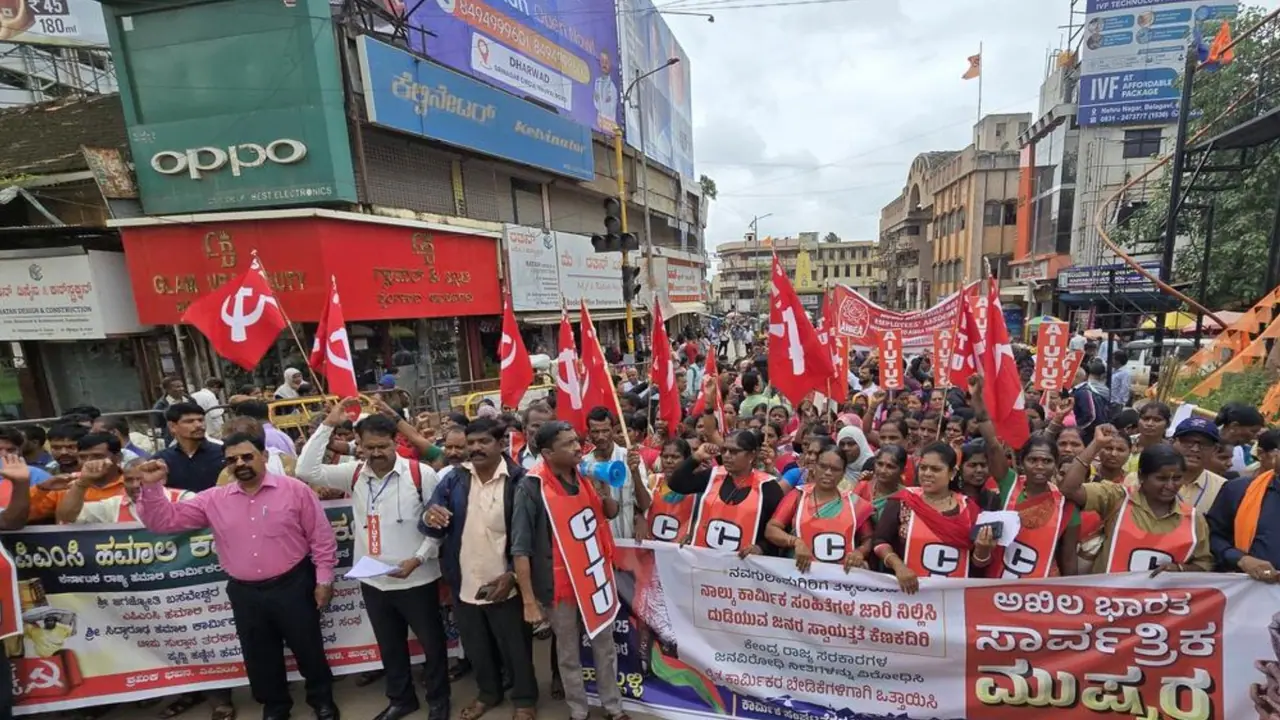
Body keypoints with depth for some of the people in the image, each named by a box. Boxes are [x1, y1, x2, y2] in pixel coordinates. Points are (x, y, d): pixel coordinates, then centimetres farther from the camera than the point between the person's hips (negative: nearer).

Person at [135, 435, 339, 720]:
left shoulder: (295, 490, -10)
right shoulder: (214, 499, 2)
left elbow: (321, 537, -7)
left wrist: (324, 579, -8)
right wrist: (152, 486, -12)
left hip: (292, 586, -3)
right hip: (244, 593, 4)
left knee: (308, 648, 12)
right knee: (260, 657, 19)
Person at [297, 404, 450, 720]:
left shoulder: (421, 474, -15)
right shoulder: (354, 473, -1)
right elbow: (306, 470, -8)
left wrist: (418, 558, -18)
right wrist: (327, 425, -11)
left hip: (417, 580, -4)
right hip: (372, 581, 4)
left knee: (432, 642, 14)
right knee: (389, 645, 24)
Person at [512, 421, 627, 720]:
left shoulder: (585, 475, -4)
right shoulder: (531, 488, -19)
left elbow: (612, 513, 10)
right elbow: (520, 549, -17)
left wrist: (604, 494, -12)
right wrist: (529, 601, -17)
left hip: (596, 577, 4)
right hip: (560, 585, -4)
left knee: (605, 647, 19)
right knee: (569, 654, 17)